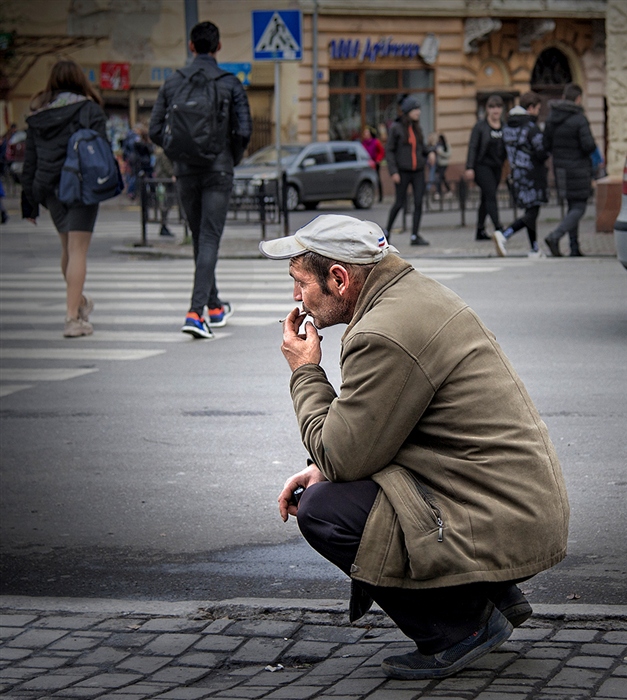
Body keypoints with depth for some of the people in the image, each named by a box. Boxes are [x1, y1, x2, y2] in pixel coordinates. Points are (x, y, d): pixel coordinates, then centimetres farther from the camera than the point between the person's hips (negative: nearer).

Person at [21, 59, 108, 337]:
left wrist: (29, 203, 12)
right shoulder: (90, 110, -3)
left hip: (48, 188, 4)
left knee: (67, 247, 21)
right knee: (78, 251, -6)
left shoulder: (37, 116, 9)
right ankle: (73, 317, -12)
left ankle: (77, 300, 38)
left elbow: (29, 162, 10)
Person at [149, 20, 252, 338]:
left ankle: (214, 307, 27)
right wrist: (233, 159, 8)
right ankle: (196, 312, -18)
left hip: (185, 171, 3)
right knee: (209, 240, -5)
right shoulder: (230, 84, -5)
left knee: (200, 239, 17)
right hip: (217, 170, -3)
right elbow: (243, 131, -10)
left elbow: (156, 131, 2)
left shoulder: (172, 83, 3)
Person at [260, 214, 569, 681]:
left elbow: (341, 458, -15)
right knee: (333, 486, 21)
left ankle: (460, 627, -2)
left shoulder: (384, 336, -21)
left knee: (322, 510, -12)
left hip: (503, 528, -10)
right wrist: (324, 469, 8)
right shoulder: (416, 292, 12)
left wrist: (305, 373, -2)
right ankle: (493, 595, 18)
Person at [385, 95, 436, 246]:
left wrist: (430, 152, 2)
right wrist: (393, 171, -14)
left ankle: (415, 236, 1)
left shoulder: (417, 128, 8)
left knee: (418, 203, -4)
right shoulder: (396, 128, -7)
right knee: (399, 203, 3)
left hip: (418, 171, 5)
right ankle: (387, 231, 23)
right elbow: (389, 150, -7)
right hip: (402, 171, -5)